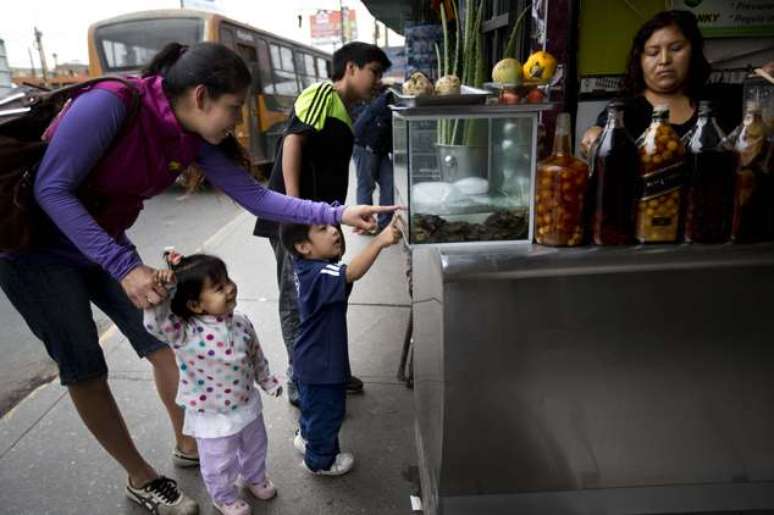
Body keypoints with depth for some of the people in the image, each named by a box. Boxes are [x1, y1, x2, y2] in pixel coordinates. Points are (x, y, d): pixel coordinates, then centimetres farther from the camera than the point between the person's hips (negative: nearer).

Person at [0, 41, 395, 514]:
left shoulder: (195, 138, -11)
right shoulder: (110, 104, -31)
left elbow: (254, 196, -11)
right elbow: (52, 189, -29)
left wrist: (336, 215, -17)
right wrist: (124, 266, -34)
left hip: (103, 244, 6)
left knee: (164, 340, 6)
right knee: (86, 372, -1)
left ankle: (190, 446, 26)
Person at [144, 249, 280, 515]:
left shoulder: (241, 323, -13)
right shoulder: (184, 333, -29)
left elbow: (256, 356, 3)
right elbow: (155, 322, -47)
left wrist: (268, 381, 14)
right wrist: (162, 292, -58)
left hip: (247, 405, 5)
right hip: (212, 417, -5)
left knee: (255, 448, 29)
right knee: (220, 465, 19)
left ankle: (255, 477, 61)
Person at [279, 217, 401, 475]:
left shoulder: (307, 266, -5)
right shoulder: (319, 275, -33)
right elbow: (350, 274, -52)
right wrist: (379, 241, -61)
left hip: (311, 358, 9)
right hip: (321, 363, -9)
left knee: (313, 404, 33)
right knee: (328, 411, 16)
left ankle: (307, 436, 58)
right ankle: (320, 461, 39)